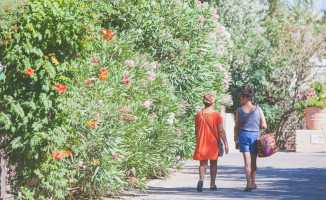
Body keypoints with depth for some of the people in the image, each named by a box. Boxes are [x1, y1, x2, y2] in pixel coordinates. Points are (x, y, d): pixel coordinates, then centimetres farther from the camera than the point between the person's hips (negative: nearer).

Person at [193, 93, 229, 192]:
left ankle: (201, 179, -22)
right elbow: (221, 131, -11)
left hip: (201, 143, 1)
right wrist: (225, 143, -6)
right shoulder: (216, 114, -9)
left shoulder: (199, 115, -1)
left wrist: (198, 142, 19)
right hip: (213, 143, -1)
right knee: (213, 163, 13)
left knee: (203, 163, 4)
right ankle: (212, 184, 17)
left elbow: (196, 131, 6)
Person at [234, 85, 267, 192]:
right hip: (255, 136, 1)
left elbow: (236, 126, 4)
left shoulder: (239, 110, -2)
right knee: (254, 161, 15)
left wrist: (235, 137, 19)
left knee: (247, 162, -1)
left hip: (243, 135, -1)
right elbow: (264, 126, -3)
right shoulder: (258, 109, -2)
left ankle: (249, 184, -13)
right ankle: (253, 183, 28)